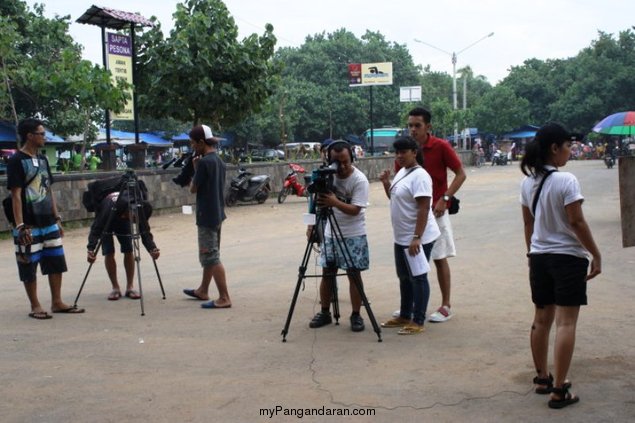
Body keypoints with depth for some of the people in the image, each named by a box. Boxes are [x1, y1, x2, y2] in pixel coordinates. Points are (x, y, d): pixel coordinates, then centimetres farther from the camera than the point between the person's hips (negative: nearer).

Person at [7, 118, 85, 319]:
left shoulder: (42, 159, 11)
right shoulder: (16, 161, -10)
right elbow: (16, 195, -14)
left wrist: (57, 218, 14)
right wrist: (20, 226, -19)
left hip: (49, 222, 7)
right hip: (30, 226, -7)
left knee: (56, 263, 9)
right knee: (29, 266, 3)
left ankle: (57, 302, 18)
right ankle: (35, 306, 12)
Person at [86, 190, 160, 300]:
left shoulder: (138, 208, -34)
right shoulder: (110, 207, -43)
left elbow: (144, 231, -28)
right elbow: (96, 229, -41)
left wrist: (152, 248, -44)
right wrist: (91, 249, -54)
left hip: (123, 221, 2)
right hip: (106, 222, -2)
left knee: (128, 250, -10)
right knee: (109, 252, -13)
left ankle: (130, 287, -3)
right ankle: (115, 288, -4)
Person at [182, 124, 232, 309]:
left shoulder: (204, 162, -18)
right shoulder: (218, 160, 9)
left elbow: (193, 188, -12)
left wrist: (195, 169, 3)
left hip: (206, 216, -10)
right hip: (217, 214, 10)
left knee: (211, 258, -6)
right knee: (210, 255, 19)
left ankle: (224, 298, -6)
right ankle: (203, 291, 31)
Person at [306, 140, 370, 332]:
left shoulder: (359, 180, -17)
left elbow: (355, 210, -23)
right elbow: (318, 201, 7)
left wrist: (334, 202, -38)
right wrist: (312, 225, -1)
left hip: (353, 235, -4)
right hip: (330, 233, 5)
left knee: (354, 274, -2)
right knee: (327, 273, 8)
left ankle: (356, 315, 7)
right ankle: (324, 312, 20)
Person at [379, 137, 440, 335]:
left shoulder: (419, 176, -18)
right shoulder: (401, 172, 11)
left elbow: (424, 209, -23)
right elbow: (394, 198, 23)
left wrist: (416, 238, -26)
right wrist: (386, 183, 5)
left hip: (418, 239, -10)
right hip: (401, 237, 10)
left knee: (418, 278, -2)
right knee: (404, 277, 17)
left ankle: (418, 322, 5)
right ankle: (405, 316, 28)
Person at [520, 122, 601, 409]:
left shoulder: (528, 182, 4)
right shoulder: (566, 181, -17)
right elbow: (576, 222, -16)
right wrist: (596, 255, -7)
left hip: (540, 257, 7)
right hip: (568, 257, -7)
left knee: (542, 319, 16)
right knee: (566, 322, -3)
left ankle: (542, 378, 28)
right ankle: (559, 390, -2)